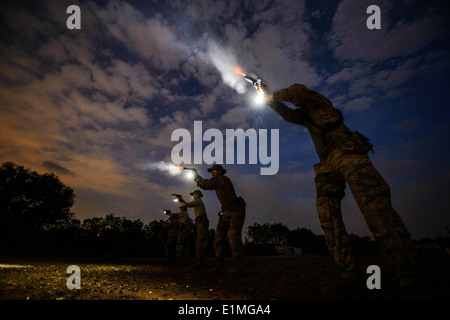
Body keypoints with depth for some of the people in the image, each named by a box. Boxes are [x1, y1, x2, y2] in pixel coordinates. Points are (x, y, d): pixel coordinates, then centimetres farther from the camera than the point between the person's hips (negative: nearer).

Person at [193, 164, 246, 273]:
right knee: (219, 235, 0)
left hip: (237, 209, -9)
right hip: (227, 212, 9)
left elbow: (206, 185, -17)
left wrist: (197, 178, 0)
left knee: (233, 236, -18)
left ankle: (238, 266, -16)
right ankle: (220, 265, 0)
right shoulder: (218, 182, 16)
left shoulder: (223, 179, -12)